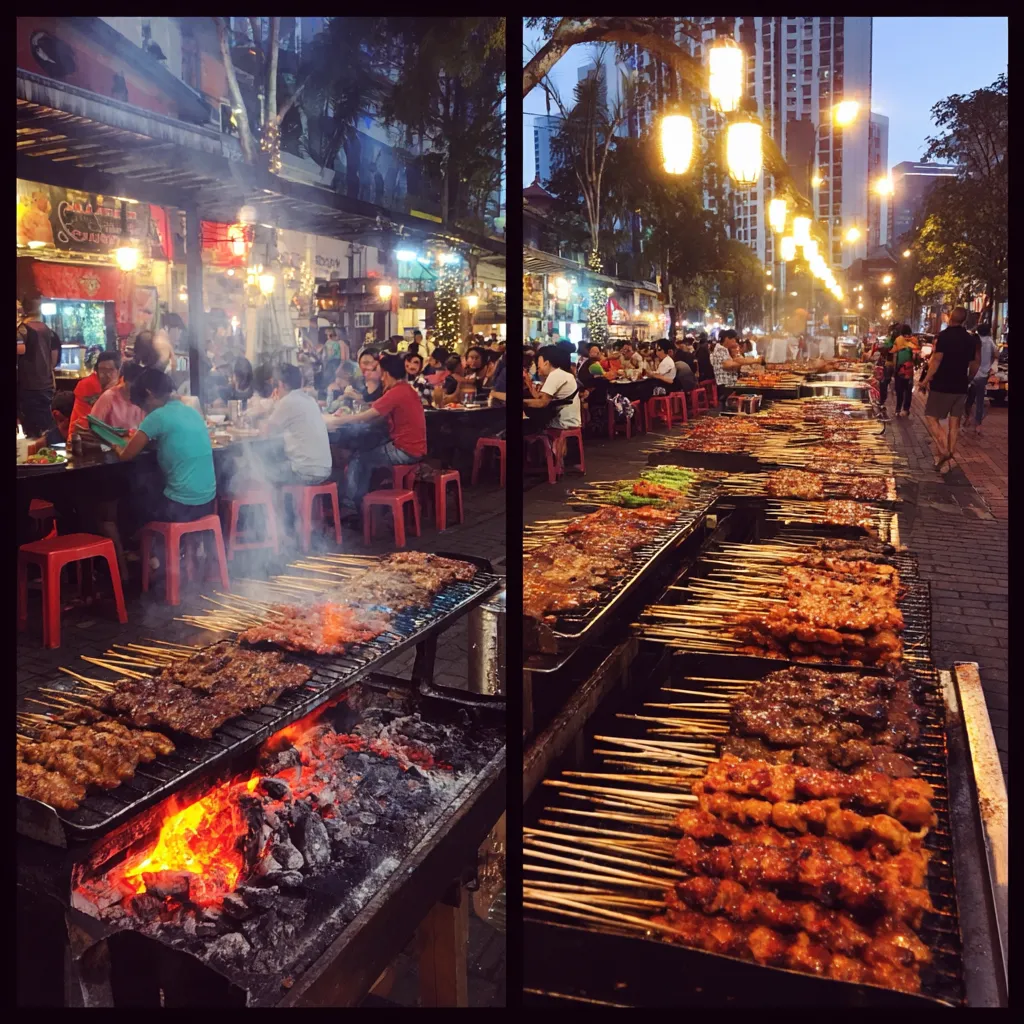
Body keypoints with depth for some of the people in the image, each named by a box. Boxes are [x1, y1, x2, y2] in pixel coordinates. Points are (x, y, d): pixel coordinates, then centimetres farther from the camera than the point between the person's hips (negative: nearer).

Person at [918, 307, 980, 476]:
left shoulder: (944, 336, -12)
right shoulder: (971, 339, 8)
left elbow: (936, 361, -18)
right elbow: (974, 365, 14)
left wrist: (926, 380, -12)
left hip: (942, 385, -6)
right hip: (960, 386, 6)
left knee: (931, 417, 2)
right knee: (954, 422, 8)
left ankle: (943, 450, -16)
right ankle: (946, 461, 11)